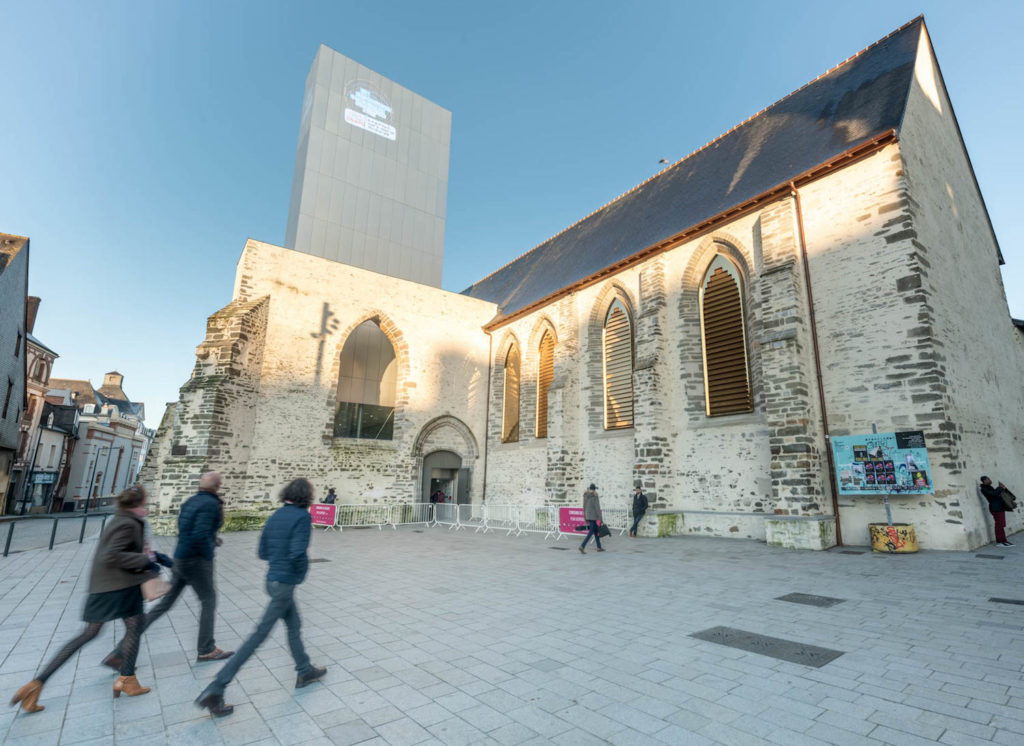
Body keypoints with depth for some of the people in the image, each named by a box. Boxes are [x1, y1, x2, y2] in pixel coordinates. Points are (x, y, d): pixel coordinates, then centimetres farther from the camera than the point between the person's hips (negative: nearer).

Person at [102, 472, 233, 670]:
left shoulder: (190, 501, 9)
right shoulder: (211, 504, -19)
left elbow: (185, 530, 18)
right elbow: (200, 535, -28)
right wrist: (209, 554, -11)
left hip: (180, 558, 8)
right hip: (197, 560, -8)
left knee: (164, 604, 14)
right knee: (208, 601, 8)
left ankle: (119, 652, 15)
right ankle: (206, 650, 18)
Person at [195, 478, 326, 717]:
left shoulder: (276, 515, 5)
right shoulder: (302, 516, -18)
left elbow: (263, 551, 10)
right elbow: (298, 553, -26)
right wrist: (302, 570, -7)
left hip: (273, 579, 9)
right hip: (285, 583, -9)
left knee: (294, 626, 21)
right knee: (259, 635, 0)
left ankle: (305, 671, 35)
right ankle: (215, 690, 6)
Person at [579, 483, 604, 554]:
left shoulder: (585, 495, 7)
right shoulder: (594, 495, -13)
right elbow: (597, 507, -14)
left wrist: (585, 517, 18)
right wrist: (600, 518, -10)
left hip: (587, 515, 8)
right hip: (593, 515, -8)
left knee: (596, 531, 17)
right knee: (591, 532, -6)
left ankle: (599, 547, 24)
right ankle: (582, 546, -17)